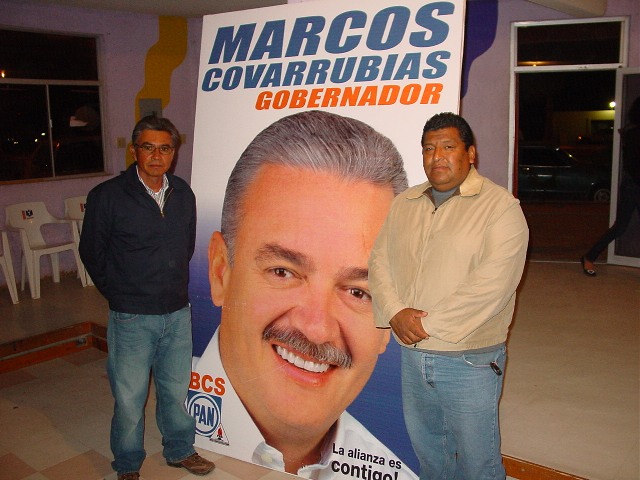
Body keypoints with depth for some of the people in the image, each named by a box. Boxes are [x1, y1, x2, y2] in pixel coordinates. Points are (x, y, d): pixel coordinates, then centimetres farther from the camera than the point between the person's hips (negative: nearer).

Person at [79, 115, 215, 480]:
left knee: (177, 389, 18)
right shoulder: (108, 196, -10)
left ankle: (180, 450, 39)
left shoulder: (183, 193, 3)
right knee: (129, 397, 8)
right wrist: (121, 294, 1)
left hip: (178, 313, 4)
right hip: (132, 317, -4)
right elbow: (92, 252, -1)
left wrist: (176, 284, 12)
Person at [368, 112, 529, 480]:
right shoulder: (404, 204, 8)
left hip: (470, 361, -5)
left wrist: (429, 324, -19)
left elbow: (490, 285, -21)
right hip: (412, 354, 6)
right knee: (426, 450, 23)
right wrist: (396, 313, -13)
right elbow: (380, 261, 4)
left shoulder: (501, 206, -11)